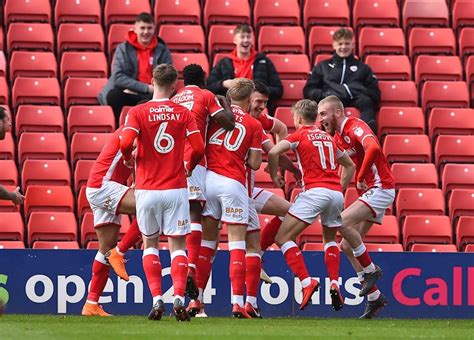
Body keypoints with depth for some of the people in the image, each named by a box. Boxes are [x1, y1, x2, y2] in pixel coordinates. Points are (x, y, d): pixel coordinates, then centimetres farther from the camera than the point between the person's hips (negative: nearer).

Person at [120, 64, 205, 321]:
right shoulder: (183, 113, 0)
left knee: (150, 244, 14)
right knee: (177, 245, 5)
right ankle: (179, 297, -11)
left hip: (147, 188, 0)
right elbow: (198, 148, -6)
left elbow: (126, 143, -17)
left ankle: (157, 298, 1)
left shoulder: (138, 112, -3)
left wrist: (128, 159, 5)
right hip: (176, 189, 0)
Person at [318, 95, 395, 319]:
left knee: (342, 222, -24)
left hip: (379, 188, -10)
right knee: (347, 245, 5)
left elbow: (373, 148, -34)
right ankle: (374, 298, 10)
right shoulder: (337, 136, 13)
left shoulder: (355, 127, -15)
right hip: (368, 191, 10)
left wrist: (361, 178, -25)